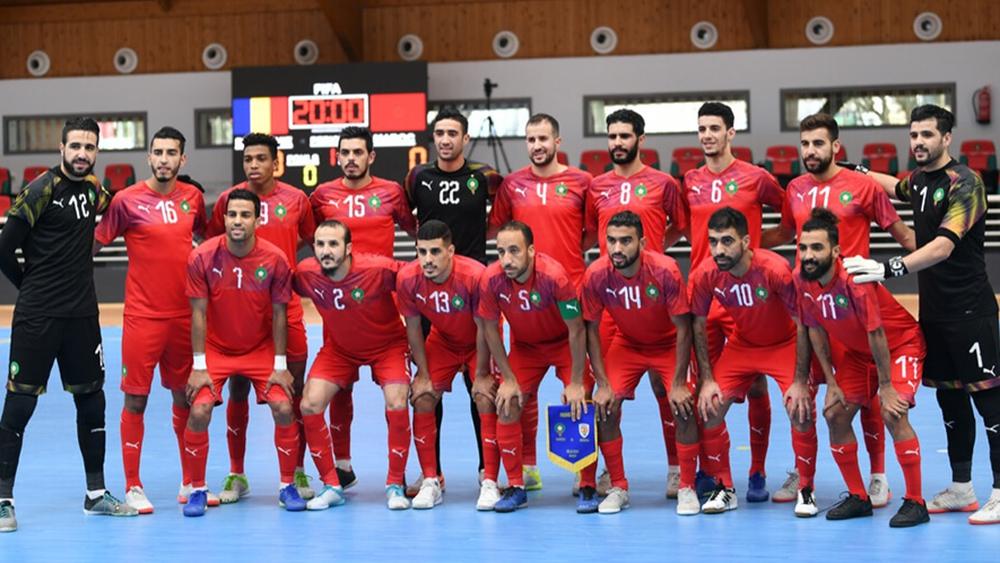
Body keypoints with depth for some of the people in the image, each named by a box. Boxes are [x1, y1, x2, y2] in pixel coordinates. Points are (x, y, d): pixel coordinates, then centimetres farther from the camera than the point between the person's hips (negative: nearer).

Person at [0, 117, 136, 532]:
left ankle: (96, 494, 21)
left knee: (91, 400, 11)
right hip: (37, 317, -7)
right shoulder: (41, 190, -11)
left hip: (82, 314, 7)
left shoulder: (92, 187, 8)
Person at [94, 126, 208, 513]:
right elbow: (95, 243, -2)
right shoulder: (128, 200, -7)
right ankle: (133, 487, 8)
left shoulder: (193, 197, 5)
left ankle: (190, 483, 21)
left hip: (185, 315, 4)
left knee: (186, 397, 11)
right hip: (143, 317, -4)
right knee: (136, 398, -1)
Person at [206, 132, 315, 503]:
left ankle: (298, 473, 14)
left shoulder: (296, 199, 2)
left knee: (294, 390, 2)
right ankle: (237, 476, 14)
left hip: (286, 308, 0)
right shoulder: (228, 199, 1)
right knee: (238, 390, 4)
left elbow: (311, 239, 17)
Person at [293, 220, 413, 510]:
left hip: (387, 344, -3)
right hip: (338, 347, 3)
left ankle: (395, 486, -3)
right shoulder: (306, 274, -20)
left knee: (397, 405, -22)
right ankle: (331, 486, 2)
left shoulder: (379, 269, -31)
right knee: (310, 405, -13)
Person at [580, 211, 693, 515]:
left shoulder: (665, 270, -30)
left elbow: (683, 329, -21)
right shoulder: (596, 275, -24)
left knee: (684, 407, -17)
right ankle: (618, 488, 3)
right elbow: (592, 329, -11)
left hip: (669, 345, -2)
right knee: (605, 407, -13)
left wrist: (679, 383, -21)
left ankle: (687, 487, -1)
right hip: (626, 344, 2)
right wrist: (602, 383, -14)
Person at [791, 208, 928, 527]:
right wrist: (831, 383, -3)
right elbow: (816, 330, -2)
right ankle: (858, 498, 15)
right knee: (835, 413, 0)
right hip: (856, 350, 7)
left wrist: (886, 387, -22)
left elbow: (876, 333, -28)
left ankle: (915, 503, -12)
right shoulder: (803, 280, -15)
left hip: (900, 343, -7)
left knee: (893, 413, -22)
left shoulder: (854, 278, -34)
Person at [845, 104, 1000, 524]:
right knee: (949, 396, 13)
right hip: (934, 310, 8)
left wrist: (890, 268, -37)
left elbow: (944, 245, -28)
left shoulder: (963, 182, -15)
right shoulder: (920, 180, 11)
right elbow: (895, 187, 38)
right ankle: (961, 489, 22)